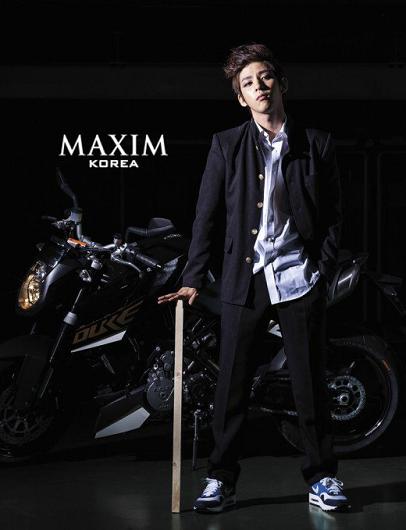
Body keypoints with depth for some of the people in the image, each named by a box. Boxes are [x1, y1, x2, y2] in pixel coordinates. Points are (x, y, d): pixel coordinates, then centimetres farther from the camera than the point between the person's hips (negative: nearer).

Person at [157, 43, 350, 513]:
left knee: (310, 383, 5)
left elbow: (334, 214, 8)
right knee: (232, 386, 2)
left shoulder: (316, 143, 5)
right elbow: (205, 216, 5)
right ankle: (221, 480, 11)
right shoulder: (226, 145, 5)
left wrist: (323, 271, -2)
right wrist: (193, 279, 0)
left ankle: (321, 478, 15)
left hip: (300, 279, 0)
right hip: (245, 280, 0)